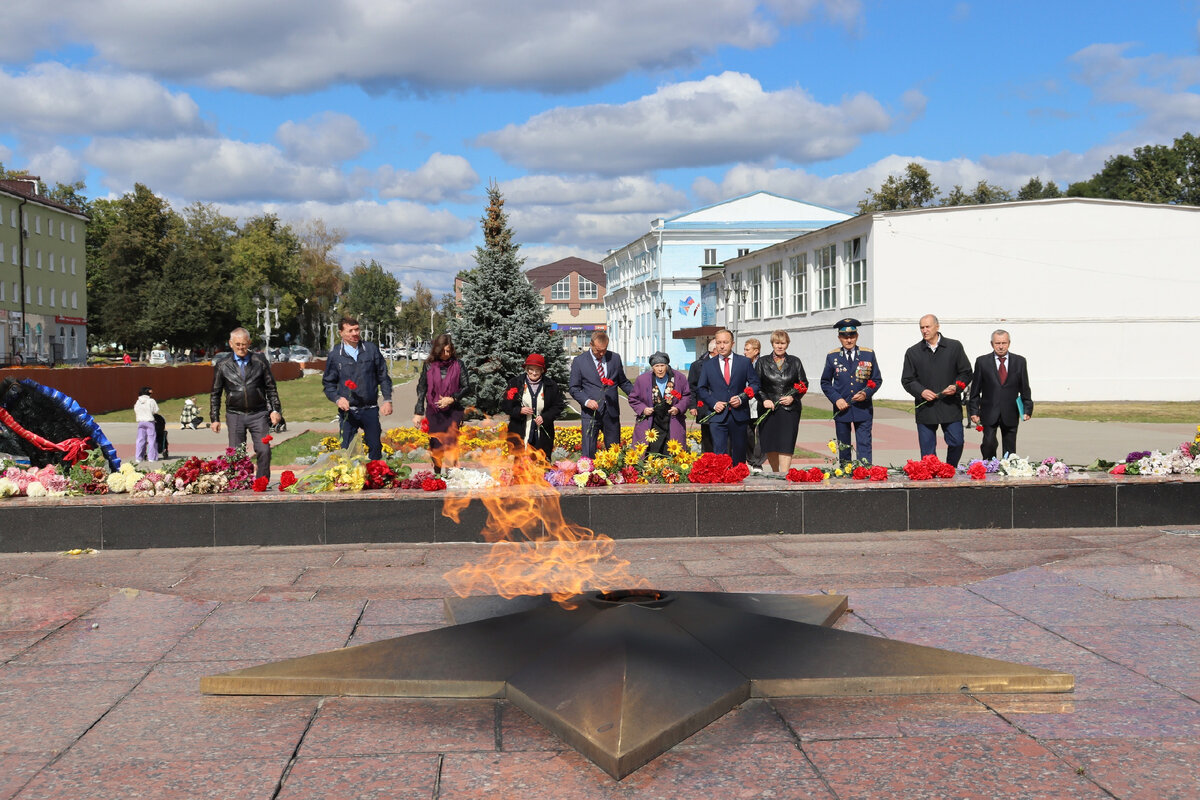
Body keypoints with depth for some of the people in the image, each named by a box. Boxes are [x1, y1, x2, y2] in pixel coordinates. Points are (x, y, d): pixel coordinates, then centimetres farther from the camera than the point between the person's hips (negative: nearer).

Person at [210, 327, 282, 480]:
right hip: (235, 415, 1)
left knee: (264, 451, -9)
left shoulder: (260, 360, 3)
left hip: (259, 414, 0)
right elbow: (216, 393, 9)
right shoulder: (222, 364, 3)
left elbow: (271, 388, 9)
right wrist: (215, 418, 5)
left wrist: (275, 410, 2)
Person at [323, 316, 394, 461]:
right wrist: (337, 399, -12)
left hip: (370, 410, 1)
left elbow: (383, 377, 8)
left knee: (375, 447, 8)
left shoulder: (371, 349, 2)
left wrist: (387, 400, 1)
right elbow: (328, 383, 6)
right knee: (346, 449, 3)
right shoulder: (334, 355, 0)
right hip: (347, 410, -1)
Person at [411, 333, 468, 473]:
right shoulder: (429, 365, 1)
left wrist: (452, 399, -12)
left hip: (452, 411, -1)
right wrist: (418, 413, 1)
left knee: (450, 445, -9)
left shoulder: (457, 365, -2)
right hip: (433, 412, 2)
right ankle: (437, 475, 20)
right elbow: (421, 389, 5)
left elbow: (466, 386, 3)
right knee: (435, 446, 7)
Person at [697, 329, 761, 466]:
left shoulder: (745, 362, 6)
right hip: (718, 415, -1)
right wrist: (713, 403, -8)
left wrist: (742, 398, -10)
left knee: (739, 452, 10)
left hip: (739, 415, 1)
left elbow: (754, 383, 5)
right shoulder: (708, 365, 7)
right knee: (719, 452, -11)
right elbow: (702, 389, 9)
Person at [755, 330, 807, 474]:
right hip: (768, 409, 1)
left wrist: (793, 397, -6)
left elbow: (804, 384, 10)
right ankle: (775, 474, 18)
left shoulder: (795, 362, 10)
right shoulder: (762, 362, 9)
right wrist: (764, 400, -10)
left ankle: (784, 474, -14)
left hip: (790, 409, -1)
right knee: (769, 446, 2)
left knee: (786, 444, -11)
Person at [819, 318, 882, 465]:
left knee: (864, 445, -7)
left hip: (863, 408, -1)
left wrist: (866, 393, -12)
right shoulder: (832, 357, 3)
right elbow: (825, 382, 9)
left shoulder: (869, 354, 2)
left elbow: (877, 380, 7)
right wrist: (836, 399, -7)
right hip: (841, 408, 1)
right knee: (843, 447, 8)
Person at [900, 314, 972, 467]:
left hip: (950, 406, 0)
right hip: (925, 408, 0)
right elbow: (907, 380, 7)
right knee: (927, 450, 3)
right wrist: (921, 391, -11)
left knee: (956, 443, -2)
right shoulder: (912, 352, 7)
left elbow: (966, 372, 8)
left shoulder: (955, 347, 6)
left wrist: (956, 387, -11)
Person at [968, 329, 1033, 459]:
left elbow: (1025, 388, 10)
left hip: (1010, 414, 1)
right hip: (989, 413, -1)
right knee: (988, 443, -13)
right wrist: (974, 411, -2)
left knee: (1010, 450, 4)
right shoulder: (982, 362, 3)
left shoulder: (1019, 361, 6)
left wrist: (1027, 409, 5)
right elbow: (975, 389, 4)